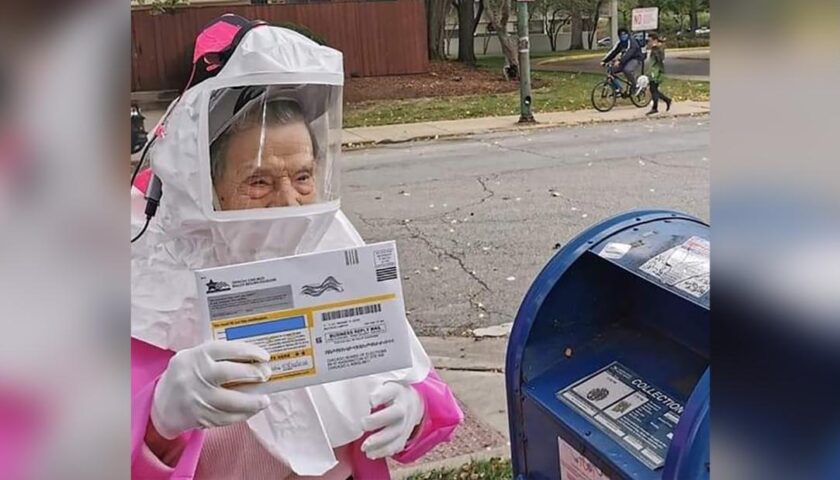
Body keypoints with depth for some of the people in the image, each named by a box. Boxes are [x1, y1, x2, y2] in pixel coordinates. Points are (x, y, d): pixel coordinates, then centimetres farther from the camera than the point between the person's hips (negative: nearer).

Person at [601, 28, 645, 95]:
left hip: (635, 59, -7)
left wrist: (619, 61, -47)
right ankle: (618, 88, 4)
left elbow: (628, 53, -33)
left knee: (627, 70, -39)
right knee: (611, 70, -9)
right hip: (625, 61, 7)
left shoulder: (631, 42, -18)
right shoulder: (619, 43, 4)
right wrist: (604, 61, -15)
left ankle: (634, 85, -13)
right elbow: (613, 52, -3)